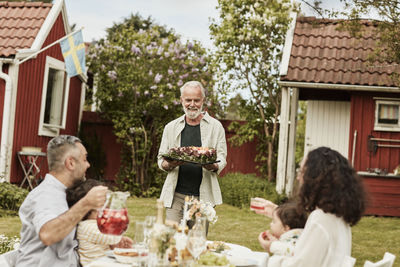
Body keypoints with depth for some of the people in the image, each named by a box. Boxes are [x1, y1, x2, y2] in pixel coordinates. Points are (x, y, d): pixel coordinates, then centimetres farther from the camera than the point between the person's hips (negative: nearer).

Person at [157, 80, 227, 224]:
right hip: (175, 195, 1)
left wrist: (213, 166, -20)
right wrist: (170, 164, -12)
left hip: (203, 196, -1)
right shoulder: (171, 127, 12)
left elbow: (222, 160, 4)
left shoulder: (215, 126, 7)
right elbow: (161, 160, 12)